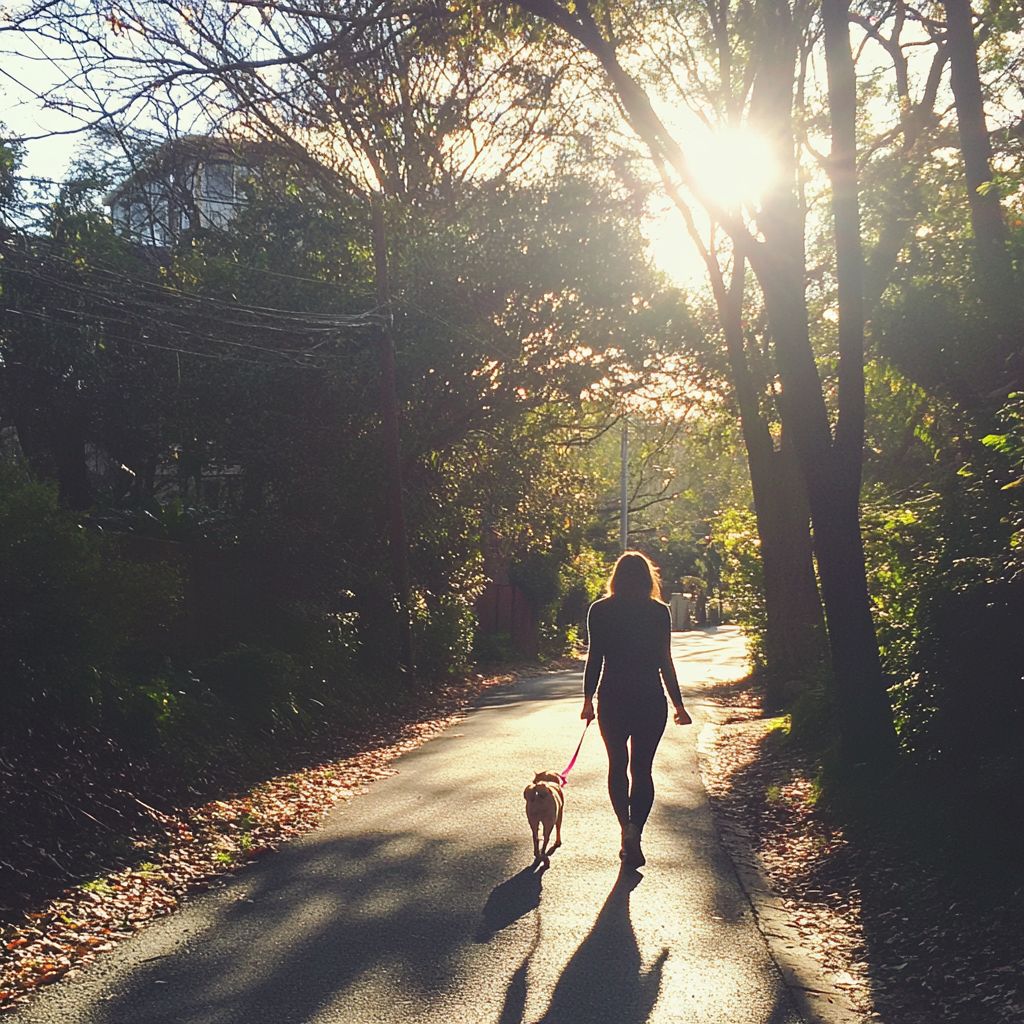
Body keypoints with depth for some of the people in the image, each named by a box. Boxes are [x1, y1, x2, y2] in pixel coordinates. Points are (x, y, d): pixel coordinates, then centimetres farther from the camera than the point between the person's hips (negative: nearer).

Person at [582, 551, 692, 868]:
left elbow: (595, 658, -2)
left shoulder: (600, 611, -2)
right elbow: (665, 661, -2)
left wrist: (588, 698, 6)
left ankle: (626, 828, 4)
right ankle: (634, 829, -8)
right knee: (641, 769, 9)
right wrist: (678, 704, 4)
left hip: (612, 699, 0)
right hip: (650, 699, 0)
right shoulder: (659, 612, -3)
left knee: (618, 766, 15)